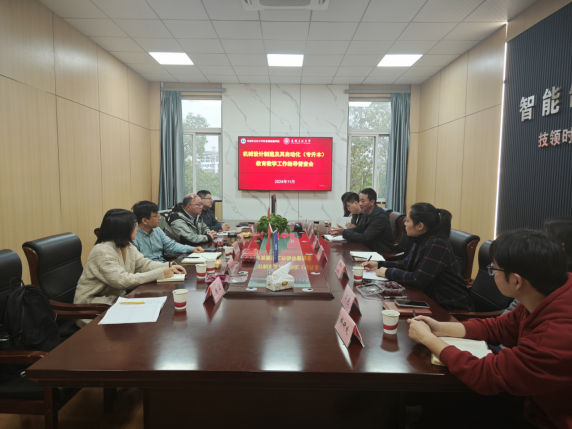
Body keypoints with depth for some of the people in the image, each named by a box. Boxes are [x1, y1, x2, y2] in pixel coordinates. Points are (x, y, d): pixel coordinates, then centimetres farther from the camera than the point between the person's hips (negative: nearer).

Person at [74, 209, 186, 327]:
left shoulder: (128, 246, 2)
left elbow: (143, 264, 5)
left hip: (116, 298, 8)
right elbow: (122, 281, -31)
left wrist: (169, 267, -13)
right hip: (92, 305, -8)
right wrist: (159, 273, -30)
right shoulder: (103, 251, -25)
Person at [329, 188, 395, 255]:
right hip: (372, 249, 8)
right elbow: (359, 229, 11)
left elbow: (365, 238, -23)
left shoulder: (380, 216, -22)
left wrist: (344, 232, -20)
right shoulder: (368, 213, 5)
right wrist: (341, 231, -5)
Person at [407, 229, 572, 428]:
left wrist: (428, 339, -17)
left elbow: (484, 375, -29)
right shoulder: (546, 298, -11)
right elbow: (500, 327, 5)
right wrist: (440, 328, -3)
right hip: (539, 402, 6)